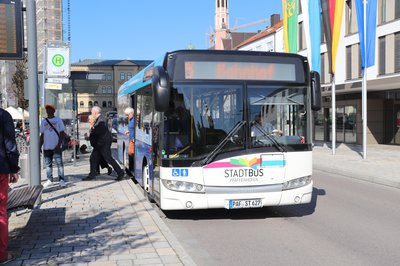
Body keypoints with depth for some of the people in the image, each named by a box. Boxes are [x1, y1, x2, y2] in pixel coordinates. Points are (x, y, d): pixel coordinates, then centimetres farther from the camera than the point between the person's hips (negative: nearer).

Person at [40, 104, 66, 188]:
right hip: (46, 147, 4)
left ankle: (61, 180, -1)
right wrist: (40, 146, 7)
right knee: (48, 164, 8)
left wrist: (59, 144, -14)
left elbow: (62, 133, -4)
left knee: (59, 163, -4)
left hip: (56, 147, -4)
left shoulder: (58, 120, 1)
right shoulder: (43, 121, 13)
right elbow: (42, 135, 15)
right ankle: (49, 180, 15)